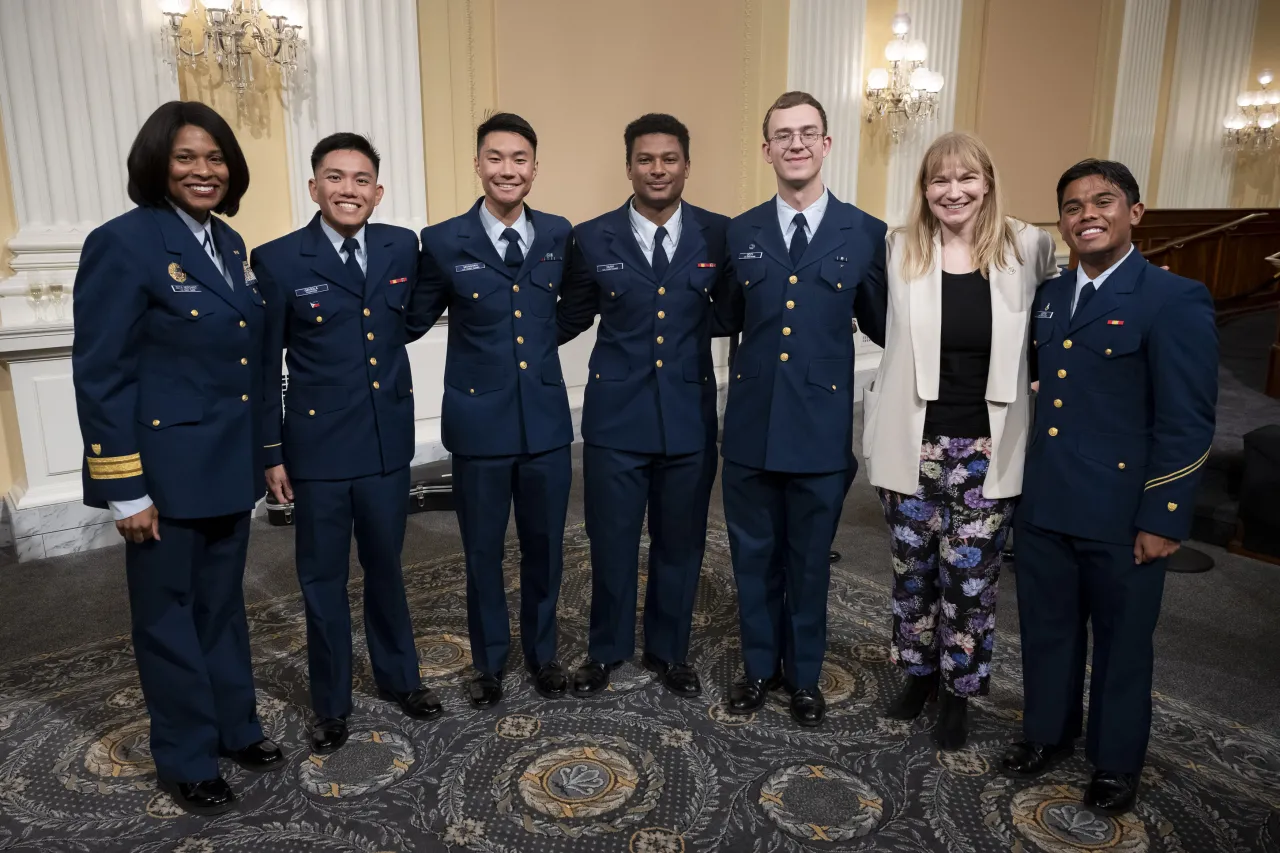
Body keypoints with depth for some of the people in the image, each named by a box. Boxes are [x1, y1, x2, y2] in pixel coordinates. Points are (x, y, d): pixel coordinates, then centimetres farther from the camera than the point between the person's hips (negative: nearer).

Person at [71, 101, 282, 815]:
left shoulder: (230, 244, 8)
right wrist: (126, 489, -16)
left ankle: (236, 727, 37)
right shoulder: (123, 243, -13)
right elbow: (101, 375, -15)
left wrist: (266, 452, 11)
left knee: (224, 604, 19)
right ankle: (188, 762, 27)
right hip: (166, 469, -6)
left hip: (229, 464, 7)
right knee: (171, 616, 10)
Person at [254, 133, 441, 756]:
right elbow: (264, 366, -4)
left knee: (386, 567, 18)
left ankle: (398, 676, 38)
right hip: (318, 447, -2)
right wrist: (271, 453, -3)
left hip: (389, 442, 3)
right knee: (324, 579, 11)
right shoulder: (278, 260, -8)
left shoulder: (403, 247, 0)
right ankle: (331, 703, 30)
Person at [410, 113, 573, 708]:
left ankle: (542, 652, 37)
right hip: (478, 420, -2)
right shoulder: (444, 241, -5)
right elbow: (414, 322, 3)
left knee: (545, 545, 14)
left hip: (546, 418, 2)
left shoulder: (559, 235, 3)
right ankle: (489, 660, 35)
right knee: (483, 550, 12)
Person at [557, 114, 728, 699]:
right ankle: (607, 649, 35)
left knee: (680, 543, 15)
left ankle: (668, 651, 37)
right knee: (612, 542, 11)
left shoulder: (719, 235, -1)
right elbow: (570, 319, 7)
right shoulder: (593, 238, -1)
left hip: (690, 417, 1)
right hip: (616, 416, -1)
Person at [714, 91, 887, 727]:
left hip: (822, 427, -1)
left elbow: (881, 326, 2)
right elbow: (726, 320, 10)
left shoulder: (865, 233, -2)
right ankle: (759, 666, 38)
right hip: (750, 424, 2)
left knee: (809, 560, 15)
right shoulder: (739, 233, 3)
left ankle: (804, 674, 37)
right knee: (753, 556, 15)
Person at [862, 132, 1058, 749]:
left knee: (970, 578, 7)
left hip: (988, 450, -1)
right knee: (913, 571, 15)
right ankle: (919, 675, 38)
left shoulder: (1028, 247, -3)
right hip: (911, 444, 1)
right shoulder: (900, 249, -1)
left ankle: (958, 693, 29)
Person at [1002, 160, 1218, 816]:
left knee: (1121, 641, 13)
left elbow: (1187, 425, -13)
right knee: (1046, 630, 18)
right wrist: (1023, 482, 11)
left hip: (1120, 514, -5)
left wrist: (1163, 519, -14)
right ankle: (1047, 732, 39)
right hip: (1043, 506, 6)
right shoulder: (1049, 296, 9)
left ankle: (1116, 762, 33)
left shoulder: (1175, 301, -10)